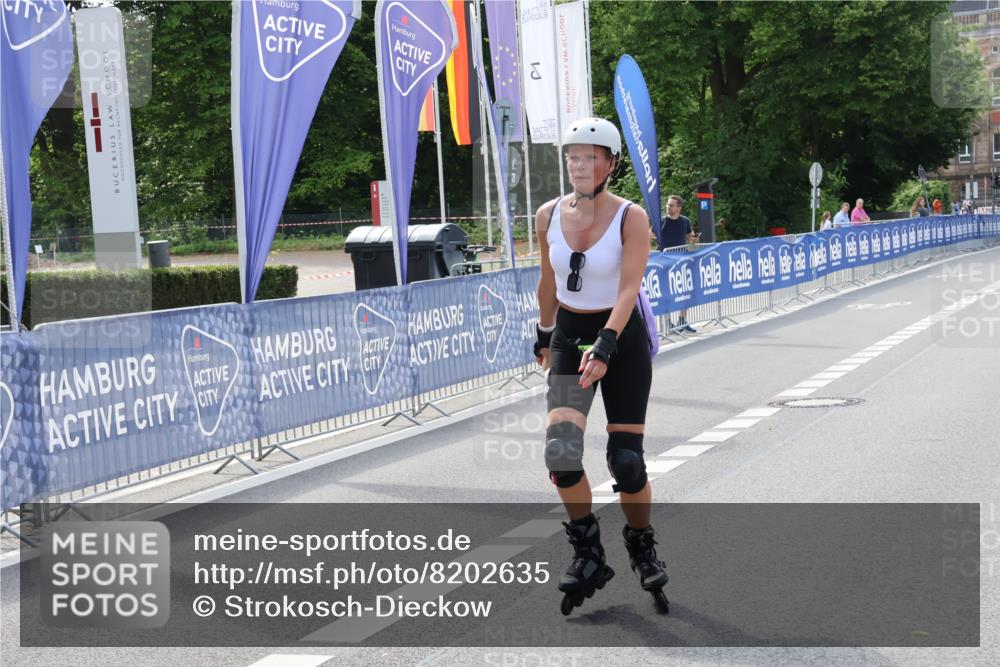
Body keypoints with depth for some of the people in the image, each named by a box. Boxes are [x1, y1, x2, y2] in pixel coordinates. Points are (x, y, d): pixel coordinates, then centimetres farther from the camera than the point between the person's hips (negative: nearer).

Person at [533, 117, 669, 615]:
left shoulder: (630, 217, -12)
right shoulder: (549, 216, -1)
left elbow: (629, 288, -23)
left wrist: (604, 345, -36)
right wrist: (545, 334, 23)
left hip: (621, 337, -3)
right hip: (569, 336, 3)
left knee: (626, 460, -3)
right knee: (560, 451, -15)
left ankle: (642, 547, 24)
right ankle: (588, 554, 4)